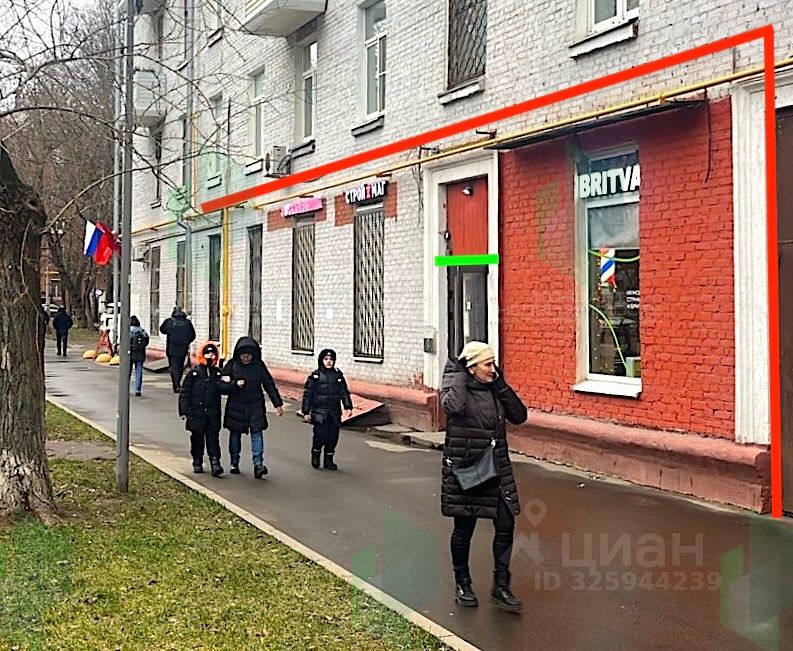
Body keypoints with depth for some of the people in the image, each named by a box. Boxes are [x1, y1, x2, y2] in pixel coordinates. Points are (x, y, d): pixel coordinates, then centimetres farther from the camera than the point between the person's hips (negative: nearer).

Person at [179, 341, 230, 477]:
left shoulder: (217, 373, 8)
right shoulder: (193, 373, 0)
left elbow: (222, 388, -9)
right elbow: (184, 393, 0)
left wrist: (235, 385, -28)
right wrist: (184, 412, -6)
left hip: (213, 413, 1)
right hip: (196, 413, -1)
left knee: (213, 438, -4)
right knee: (197, 439, 8)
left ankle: (215, 464, -9)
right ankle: (197, 463, 21)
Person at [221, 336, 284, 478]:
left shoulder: (259, 365, -3)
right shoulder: (232, 365, -5)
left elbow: (269, 385, 2)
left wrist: (278, 404, 2)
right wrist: (235, 384, -20)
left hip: (255, 406, 0)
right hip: (236, 406, 1)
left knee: (257, 433, -9)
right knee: (235, 434, 10)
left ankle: (258, 464, -12)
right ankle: (234, 463, 24)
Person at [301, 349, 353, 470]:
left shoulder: (338, 375, 9)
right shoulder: (315, 376, -1)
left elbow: (344, 392, 13)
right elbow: (307, 395, 1)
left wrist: (348, 407, 1)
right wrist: (306, 412, -2)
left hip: (334, 412, 4)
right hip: (319, 412, -3)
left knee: (333, 437, 3)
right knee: (321, 435, -13)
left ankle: (329, 460, 17)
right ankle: (315, 454, 15)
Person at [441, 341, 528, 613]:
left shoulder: (494, 389, 8)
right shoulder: (455, 386, -8)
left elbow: (519, 415, 1)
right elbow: (453, 406, -32)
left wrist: (501, 385, -5)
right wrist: (460, 374, -20)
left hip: (497, 469, 5)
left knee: (506, 527, 1)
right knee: (464, 529, 8)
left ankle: (501, 586, 13)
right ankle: (462, 584, 25)